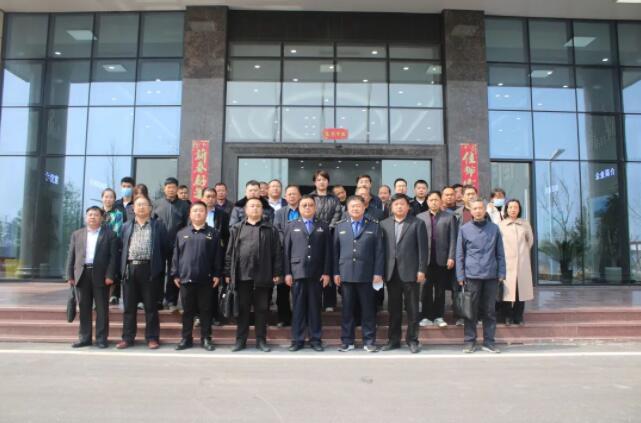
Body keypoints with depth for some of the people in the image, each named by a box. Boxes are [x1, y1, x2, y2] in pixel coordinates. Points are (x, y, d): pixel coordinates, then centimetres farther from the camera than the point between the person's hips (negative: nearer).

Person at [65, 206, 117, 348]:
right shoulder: (76, 234, 14)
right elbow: (71, 256, 11)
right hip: (82, 274, 3)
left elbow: (113, 256, -3)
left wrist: (110, 275, -12)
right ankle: (84, 338, 16)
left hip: (100, 275, -3)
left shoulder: (109, 234, 4)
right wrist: (70, 276, 2)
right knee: (84, 309, 8)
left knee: (102, 309, 1)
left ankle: (101, 338, 8)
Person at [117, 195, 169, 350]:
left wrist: (159, 267, 0)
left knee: (150, 306, 2)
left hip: (149, 269, -3)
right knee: (129, 306, 7)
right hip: (130, 269, 3)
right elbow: (122, 248, 14)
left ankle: (152, 338, 9)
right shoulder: (126, 226, 15)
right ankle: (127, 338, 16)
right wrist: (122, 268, 6)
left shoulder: (158, 226, 5)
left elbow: (165, 248, 3)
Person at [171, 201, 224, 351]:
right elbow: (176, 255, 9)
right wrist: (175, 274, 4)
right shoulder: (182, 233, 10)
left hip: (205, 279, -2)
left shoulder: (213, 233, 4)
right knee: (187, 310, 10)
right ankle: (186, 338, 20)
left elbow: (218, 256, 2)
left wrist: (217, 274, -4)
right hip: (185, 278, 2)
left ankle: (206, 339, 15)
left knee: (205, 310, 6)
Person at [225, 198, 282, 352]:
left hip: (262, 276, -1)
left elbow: (277, 253, 2)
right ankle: (241, 340, 18)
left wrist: (277, 273, -4)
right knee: (242, 309, 9)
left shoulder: (270, 229, 5)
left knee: (261, 309, 6)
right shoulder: (237, 228, 9)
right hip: (242, 275, 1)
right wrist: (228, 273, 2)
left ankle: (261, 340, 16)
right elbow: (230, 252, 8)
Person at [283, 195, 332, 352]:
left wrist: (327, 272, -4)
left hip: (317, 274, 0)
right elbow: (286, 250, 5)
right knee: (298, 307, 3)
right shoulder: (291, 226, 10)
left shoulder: (323, 227, 10)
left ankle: (315, 340, 13)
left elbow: (328, 251, 5)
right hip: (297, 272, 0)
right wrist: (287, 272, -3)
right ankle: (297, 340, 11)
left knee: (315, 307, 5)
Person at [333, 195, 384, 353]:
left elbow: (379, 252, 1)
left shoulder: (374, 227, 5)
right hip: (346, 274, 2)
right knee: (347, 309, 7)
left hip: (366, 275, -1)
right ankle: (347, 341, 16)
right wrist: (336, 272, 1)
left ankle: (369, 341, 14)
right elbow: (335, 251, 7)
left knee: (368, 309, 5)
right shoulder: (340, 227, 10)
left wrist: (378, 273, -6)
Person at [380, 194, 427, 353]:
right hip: (391, 273, 3)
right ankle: (393, 339, 21)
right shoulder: (384, 224, 9)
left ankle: (412, 340, 16)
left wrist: (421, 270, -9)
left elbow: (423, 248, -3)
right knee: (393, 308, 11)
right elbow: (382, 247, 7)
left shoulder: (417, 223, 1)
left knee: (412, 308, 4)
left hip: (410, 272, -3)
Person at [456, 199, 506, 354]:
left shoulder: (494, 228, 5)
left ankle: (489, 341, 16)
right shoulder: (464, 229, 2)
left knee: (489, 310, 7)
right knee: (471, 310, 4)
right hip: (471, 276, -1)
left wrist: (501, 273, 2)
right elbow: (459, 255, 3)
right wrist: (460, 276, -2)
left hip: (491, 276, 1)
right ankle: (470, 341, 12)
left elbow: (500, 253, 9)